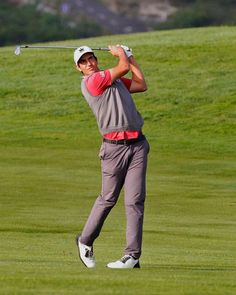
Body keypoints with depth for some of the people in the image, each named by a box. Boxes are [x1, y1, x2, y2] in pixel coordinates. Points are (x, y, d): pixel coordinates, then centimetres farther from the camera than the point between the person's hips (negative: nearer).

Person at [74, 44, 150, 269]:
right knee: (108, 198, 3)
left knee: (135, 200, -4)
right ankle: (85, 241, 26)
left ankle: (132, 256, -7)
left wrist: (129, 57, 26)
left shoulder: (113, 79, 20)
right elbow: (124, 67, -7)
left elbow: (141, 85, 24)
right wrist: (121, 54, 14)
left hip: (137, 144, 5)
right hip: (114, 147, -5)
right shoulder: (91, 81, -6)